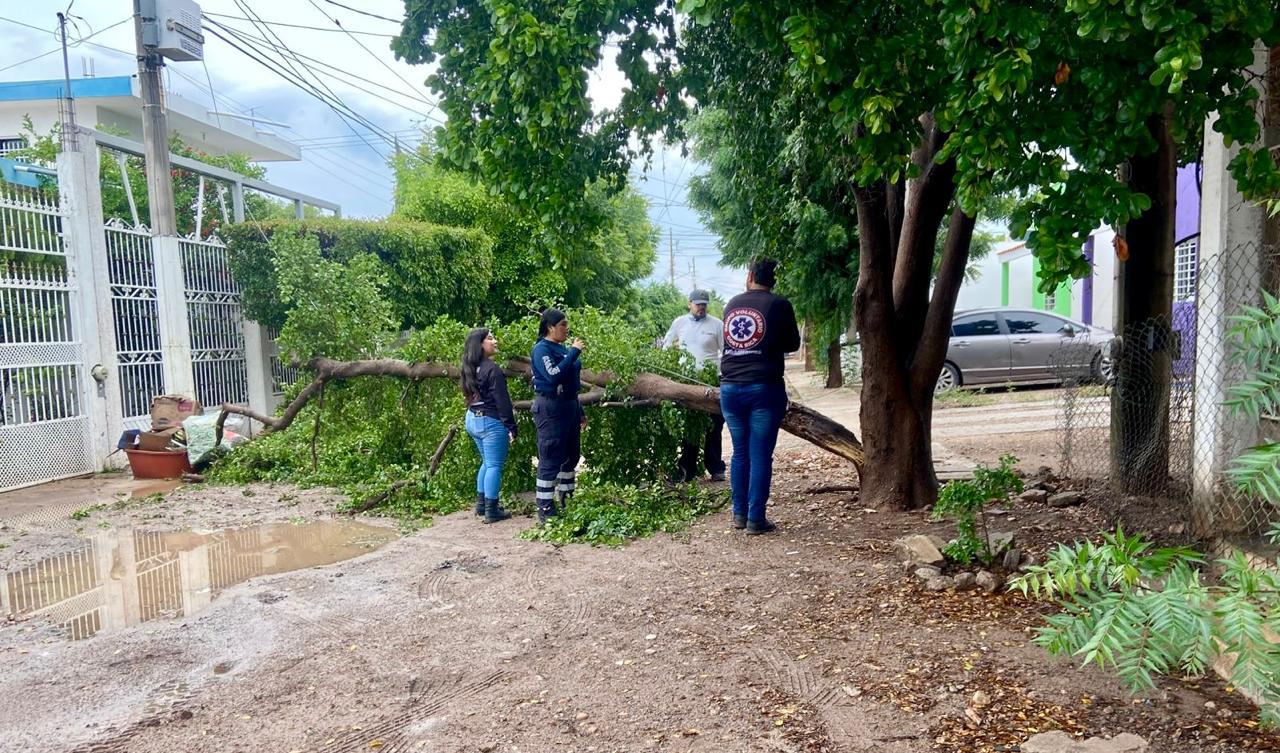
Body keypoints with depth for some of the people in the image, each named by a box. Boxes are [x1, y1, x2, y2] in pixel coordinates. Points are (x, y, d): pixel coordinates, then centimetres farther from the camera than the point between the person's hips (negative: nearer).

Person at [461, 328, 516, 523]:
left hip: (472, 419, 9)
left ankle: (481, 503, 27)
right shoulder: (493, 370, -18)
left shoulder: (469, 369, 8)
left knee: (487, 462, 21)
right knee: (495, 466, -1)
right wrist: (511, 427, -13)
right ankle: (491, 511, 2)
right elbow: (502, 402, -18)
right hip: (491, 422, -9)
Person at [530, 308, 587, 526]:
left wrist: (580, 411, 22)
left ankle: (566, 501, 27)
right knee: (550, 460, -5)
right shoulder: (542, 349, -11)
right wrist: (574, 352, -22)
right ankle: (545, 511, 1)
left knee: (571, 456, 14)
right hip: (550, 408, -9)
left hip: (569, 405, 9)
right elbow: (554, 376, -26)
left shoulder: (562, 348, 15)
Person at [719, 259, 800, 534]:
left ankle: (739, 514, 18)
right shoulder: (779, 304, -1)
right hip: (765, 388, -4)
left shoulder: (732, 304, 10)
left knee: (739, 452, 13)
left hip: (730, 387, 4)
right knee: (760, 455, 0)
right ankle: (756, 519, 1)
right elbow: (793, 344, 7)